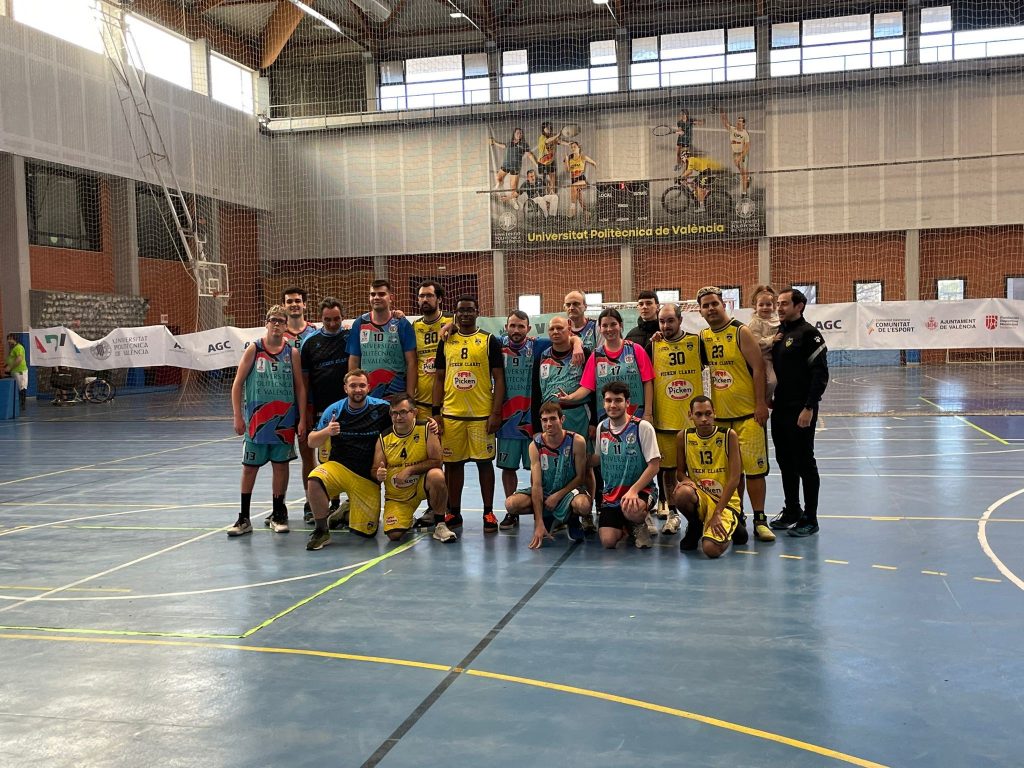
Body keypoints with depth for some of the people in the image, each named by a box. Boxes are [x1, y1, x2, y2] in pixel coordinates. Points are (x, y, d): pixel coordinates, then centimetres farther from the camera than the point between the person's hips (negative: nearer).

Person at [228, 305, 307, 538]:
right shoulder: (253, 350, -1)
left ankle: (278, 515, 19)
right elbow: (237, 384, 0)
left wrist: (302, 420, -1)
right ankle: (244, 518, 13)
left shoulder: (292, 353, 2)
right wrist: (237, 417, -6)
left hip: (284, 421, 1)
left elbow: (300, 387, 5)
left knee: (281, 465, 6)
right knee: (249, 467, 4)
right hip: (256, 420, -1)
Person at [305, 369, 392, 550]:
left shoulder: (381, 408, -7)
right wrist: (327, 431, -20)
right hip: (339, 467, 0)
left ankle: (347, 510, 34)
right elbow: (311, 442, 0)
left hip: (368, 478, 0)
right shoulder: (334, 410, -3)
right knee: (315, 479, -34)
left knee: (366, 532, 1)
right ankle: (321, 532, -15)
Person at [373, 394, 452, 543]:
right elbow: (374, 470, 0)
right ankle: (407, 520, 22)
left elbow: (436, 461, -16)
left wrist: (409, 470, -23)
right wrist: (378, 475, -24)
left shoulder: (426, 429, -10)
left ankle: (440, 525, -14)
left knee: (437, 476, -35)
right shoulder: (384, 439, -4)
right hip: (396, 496, 2)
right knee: (394, 535, -18)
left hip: (421, 485, -1)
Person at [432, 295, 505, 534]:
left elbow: (498, 378, -1)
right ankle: (454, 513, 19)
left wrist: (496, 413, -9)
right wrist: (436, 412, 3)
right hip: (451, 414, 3)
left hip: (482, 414, -3)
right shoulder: (446, 342, 9)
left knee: (484, 461, 3)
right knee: (452, 463, 8)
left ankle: (488, 513, 12)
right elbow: (439, 378, 11)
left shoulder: (490, 341, 1)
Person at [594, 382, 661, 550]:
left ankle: (641, 525, -1)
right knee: (608, 541, -14)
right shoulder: (602, 427, 5)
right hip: (611, 493, 5)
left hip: (641, 491, -4)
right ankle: (626, 525, 23)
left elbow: (654, 465, -14)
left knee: (631, 509, -40)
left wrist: (633, 490, -24)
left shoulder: (643, 427, -12)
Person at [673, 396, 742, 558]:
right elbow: (680, 471, 9)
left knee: (712, 549, -28)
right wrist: (685, 480, -18)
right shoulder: (684, 437, -2)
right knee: (682, 493, -36)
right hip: (698, 496, 3)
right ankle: (695, 526, 0)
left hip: (725, 501, -3)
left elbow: (734, 479, -13)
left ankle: (731, 526, 10)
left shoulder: (729, 435, -10)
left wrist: (717, 513, -19)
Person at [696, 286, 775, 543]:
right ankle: (737, 517, 20)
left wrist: (761, 404, -14)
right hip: (719, 414, 5)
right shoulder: (703, 336, 8)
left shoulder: (740, 332, -7)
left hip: (748, 413, -5)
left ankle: (759, 520, 7)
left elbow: (758, 368, -9)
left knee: (753, 467, -3)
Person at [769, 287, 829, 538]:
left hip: (801, 411, -8)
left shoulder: (808, 333, -10)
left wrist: (809, 408, -19)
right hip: (780, 409, 8)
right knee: (785, 461, 14)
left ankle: (810, 518, 9)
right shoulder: (778, 333, 12)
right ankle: (791, 511, 26)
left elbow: (820, 373, -15)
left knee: (805, 463, 0)